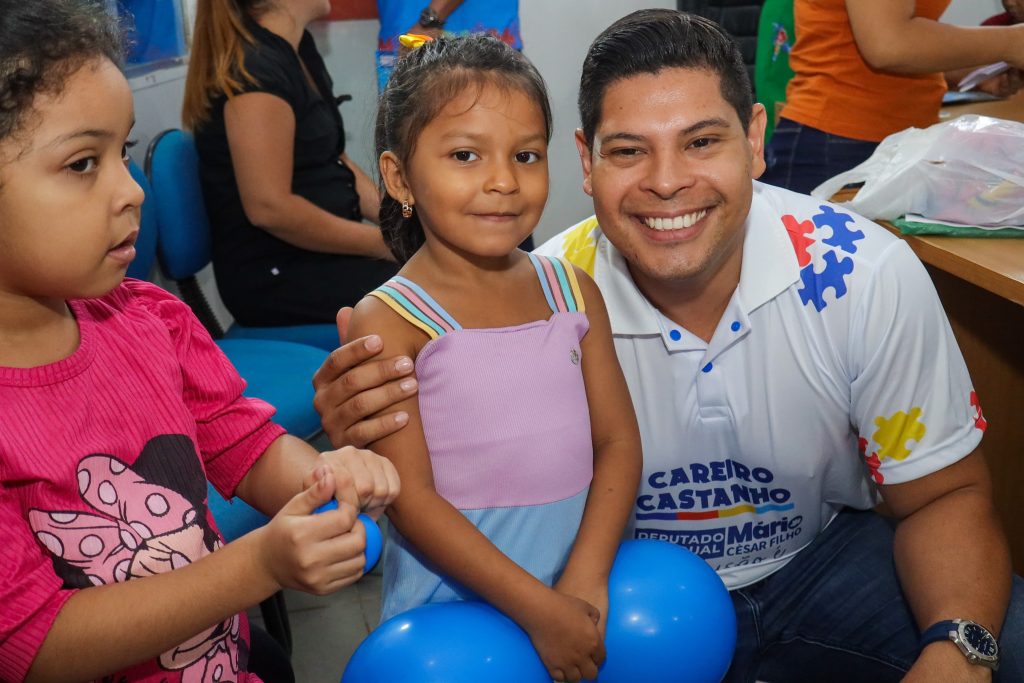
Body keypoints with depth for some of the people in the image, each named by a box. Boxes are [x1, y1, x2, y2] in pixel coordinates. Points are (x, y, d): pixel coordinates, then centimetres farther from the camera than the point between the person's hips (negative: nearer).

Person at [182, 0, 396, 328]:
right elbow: (269, 207, -24)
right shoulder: (255, 68, -18)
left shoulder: (298, 49, 10)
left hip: (321, 251, 9)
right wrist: (384, 243, -17)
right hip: (275, 276, -9)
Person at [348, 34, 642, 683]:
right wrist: (540, 610, -17)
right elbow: (411, 500, -15)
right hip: (452, 603, -3)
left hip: (579, 585, 4)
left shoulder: (572, 290, 0)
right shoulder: (388, 323, -13)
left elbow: (618, 441, -1)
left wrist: (587, 581, -13)